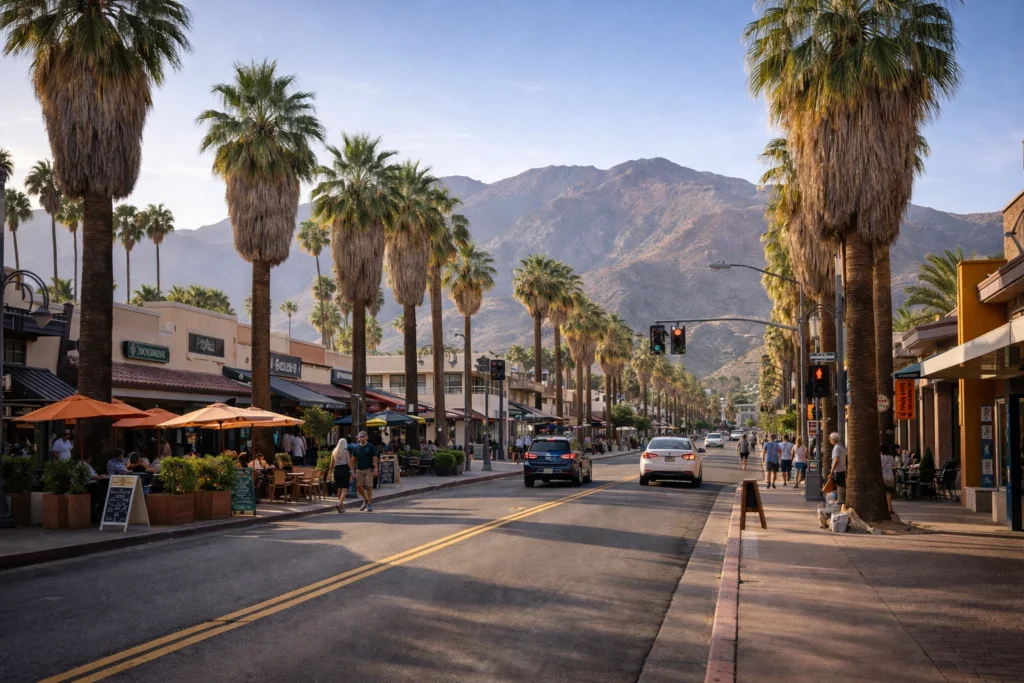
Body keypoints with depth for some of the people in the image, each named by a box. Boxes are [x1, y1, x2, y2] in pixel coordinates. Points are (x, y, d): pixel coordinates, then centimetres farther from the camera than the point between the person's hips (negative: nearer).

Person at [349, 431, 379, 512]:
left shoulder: (370, 447, 0)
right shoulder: (356, 447, 9)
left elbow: (375, 458, -3)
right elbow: (353, 459, 11)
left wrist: (375, 469, -12)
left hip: (369, 469, -3)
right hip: (359, 469, 3)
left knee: (368, 487, -7)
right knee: (358, 486, -2)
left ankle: (369, 503, 2)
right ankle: (365, 500, 20)